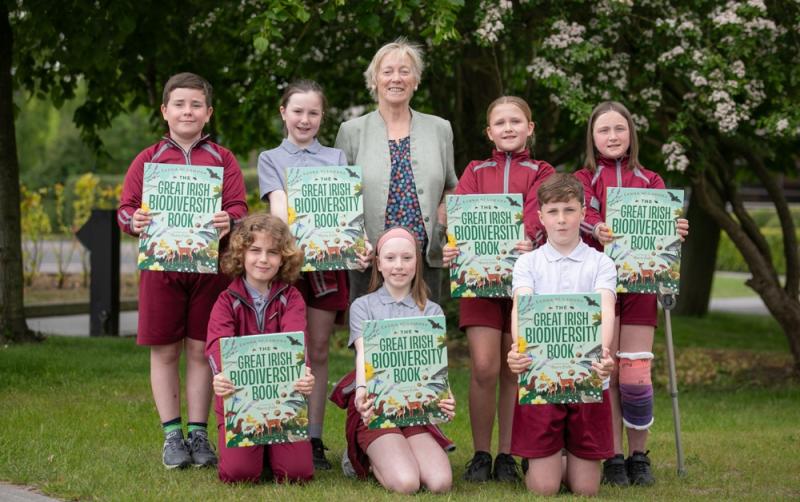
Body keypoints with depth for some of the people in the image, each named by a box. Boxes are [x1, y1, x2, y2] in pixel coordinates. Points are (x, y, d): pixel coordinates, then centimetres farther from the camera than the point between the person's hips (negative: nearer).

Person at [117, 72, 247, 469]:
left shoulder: (223, 159, 8)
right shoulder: (148, 160, 7)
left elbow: (239, 208, 2)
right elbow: (125, 209, 5)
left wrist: (229, 221, -21)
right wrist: (134, 220, -18)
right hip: (161, 265, 0)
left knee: (201, 350, 4)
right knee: (165, 351, 4)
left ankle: (198, 433, 12)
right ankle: (172, 435, 12)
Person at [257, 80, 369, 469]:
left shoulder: (336, 158, 14)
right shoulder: (270, 159, 9)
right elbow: (279, 208, -7)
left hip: (327, 261, 2)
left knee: (318, 353, 4)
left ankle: (314, 440, 8)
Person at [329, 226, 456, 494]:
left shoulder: (431, 311, 13)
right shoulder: (363, 306, 8)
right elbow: (364, 354, -9)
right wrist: (362, 390, -32)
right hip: (374, 404, -3)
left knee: (440, 482, -21)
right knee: (405, 483, -27)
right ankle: (363, 457, 8)